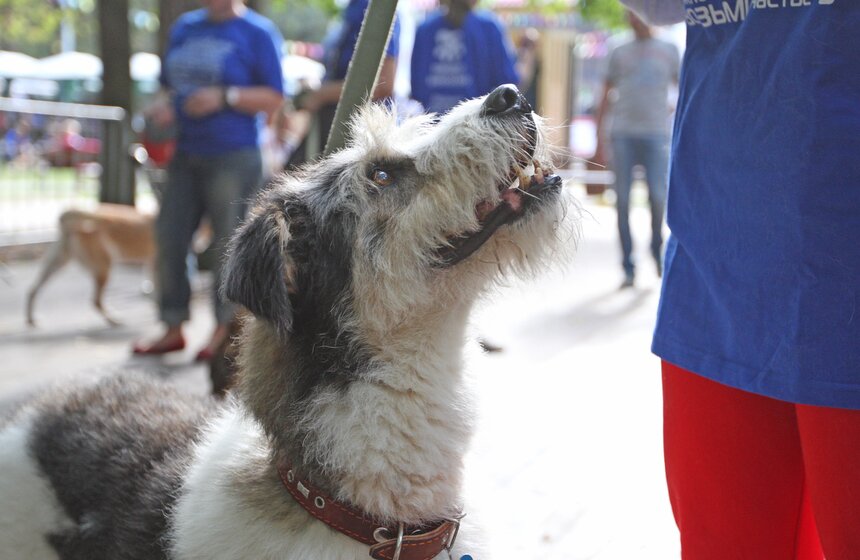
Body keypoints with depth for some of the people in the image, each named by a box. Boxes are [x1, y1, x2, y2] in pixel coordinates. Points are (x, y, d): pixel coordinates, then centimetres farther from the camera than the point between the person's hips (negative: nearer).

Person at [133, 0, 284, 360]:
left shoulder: (257, 32, -4)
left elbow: (274, 99, -7)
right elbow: (168, 83, 23)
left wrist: (225, 97, -18)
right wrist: (164, 104, 1)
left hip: (233, 158, -6)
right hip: (186, 155, 6)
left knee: (228, 242, -2)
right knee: (169, 238, 5)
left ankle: (224, 330, 11)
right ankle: (174, 329, 16)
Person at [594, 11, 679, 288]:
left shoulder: (668, 51, 12)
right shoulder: (619, 53, 13)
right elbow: (606, 97, 12)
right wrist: (599, 139, 7)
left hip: (655, 133, -1)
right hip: (623, 134, 1)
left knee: (658, 197, -9)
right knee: (623, 200, -3)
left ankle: (657, 249, 18)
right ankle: (628, 267, 4)